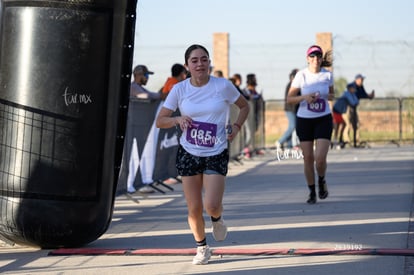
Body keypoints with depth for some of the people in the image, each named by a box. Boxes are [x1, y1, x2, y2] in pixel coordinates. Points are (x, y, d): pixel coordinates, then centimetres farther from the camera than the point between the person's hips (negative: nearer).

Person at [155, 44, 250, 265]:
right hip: (188, 154, 2)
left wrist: (236, 126, -6)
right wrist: (177, 119, -19)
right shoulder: (179, 89, -4)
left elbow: (244, 106, 10)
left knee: (211, 205, -15)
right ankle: (201, 247, 27)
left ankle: (217, 218, 23)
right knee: (194, 209, 2)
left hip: (216, 154, -2)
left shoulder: (223, 86, -7)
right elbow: (160, 121, 1)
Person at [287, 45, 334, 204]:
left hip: (323, 119, 0)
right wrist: (304, 97, -21)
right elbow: (289, 99, -3)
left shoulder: (328, 75, -1)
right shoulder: (301, 75, -6)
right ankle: (312, 192, 19)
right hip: (304, 120, 0)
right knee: (308, 158, 3)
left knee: (320, 158, -13)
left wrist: (326, 96, -8)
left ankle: (322, 181, 19)